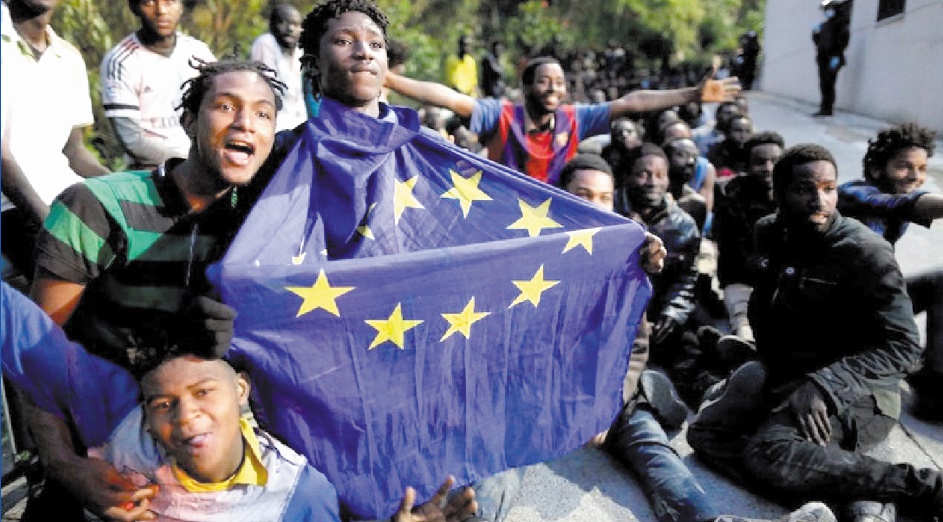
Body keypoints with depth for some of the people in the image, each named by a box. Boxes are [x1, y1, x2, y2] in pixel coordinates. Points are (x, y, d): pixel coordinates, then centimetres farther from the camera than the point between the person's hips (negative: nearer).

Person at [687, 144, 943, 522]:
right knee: (705, 432, -11)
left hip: (853, 393, -7)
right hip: (781, 377, 8)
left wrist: (822, 384, -32)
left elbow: (903, 346, -21)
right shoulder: (769, 234, 4)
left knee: (770, 455, -33)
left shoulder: (865, 252, -15)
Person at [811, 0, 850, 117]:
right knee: (824, 85, 8)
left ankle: (827, 109, -9)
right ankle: (825, 108, 14)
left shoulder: (841, 24, -3)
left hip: (833, 60, -7)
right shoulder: (825, 25, 19)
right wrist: (815, 32, 3)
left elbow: (843, 41, -12)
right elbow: (817, 41, 21)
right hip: (823, 59, 7)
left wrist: (836, 57, -20)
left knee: (828, 84, -10)